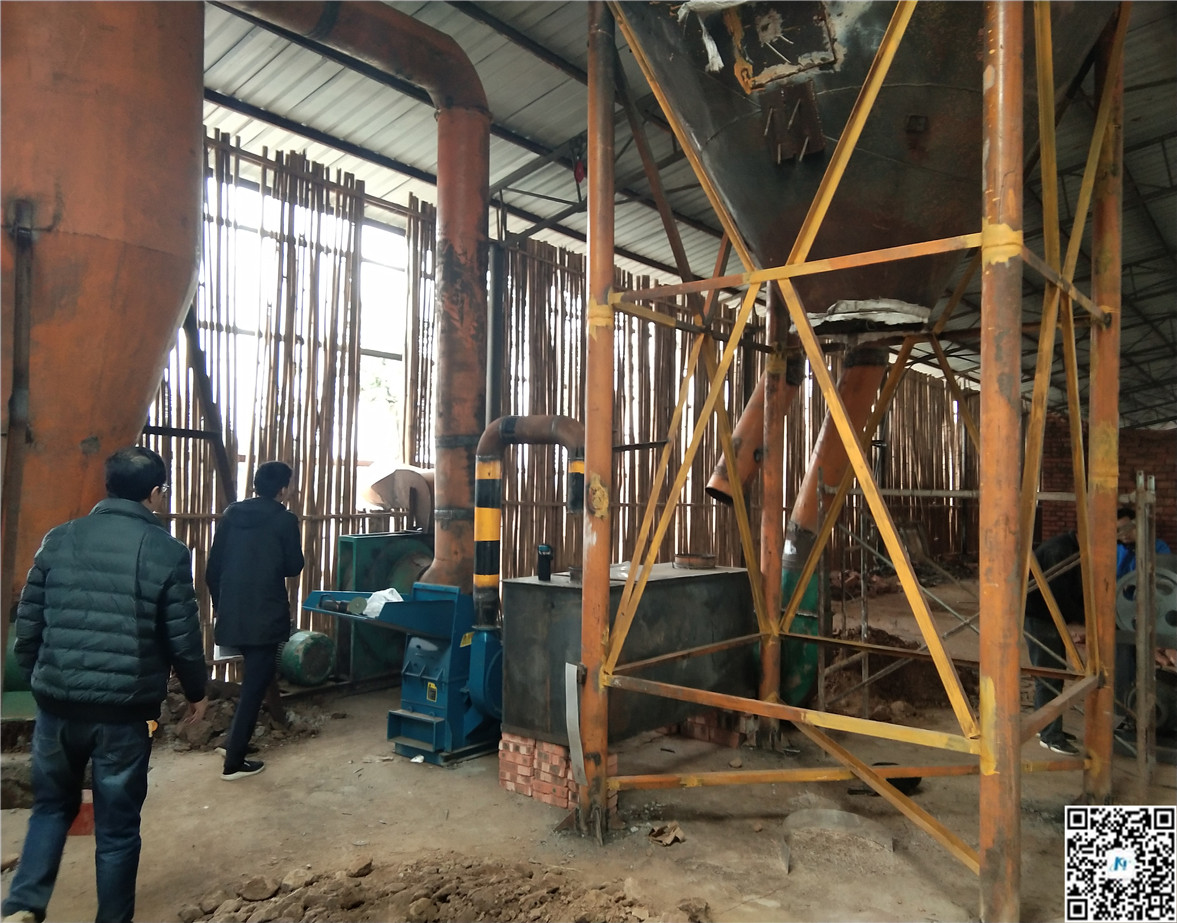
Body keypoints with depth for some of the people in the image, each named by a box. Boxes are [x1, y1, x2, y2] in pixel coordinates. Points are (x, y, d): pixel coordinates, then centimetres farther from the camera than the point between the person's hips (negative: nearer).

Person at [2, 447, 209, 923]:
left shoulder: (59, 539, 2)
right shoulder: (168, 552, -8)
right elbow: (183, 637, -4)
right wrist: (196, 692, 12)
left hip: (57, 703, 3)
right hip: (125, 709, -3)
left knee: (52, 806, 24)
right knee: (117, 824, 11)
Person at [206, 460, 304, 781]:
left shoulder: (231, 514, 6)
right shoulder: (284, 519, -9)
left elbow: (213, 568, 8)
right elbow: (293, 567, -3)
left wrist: (219, 604, 20)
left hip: (231, 613, 6)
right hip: (265, 616, -6)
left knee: (253, 679, 25)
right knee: (255, 685, 4)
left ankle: (234, 740, 31)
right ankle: (234, 762, 7)